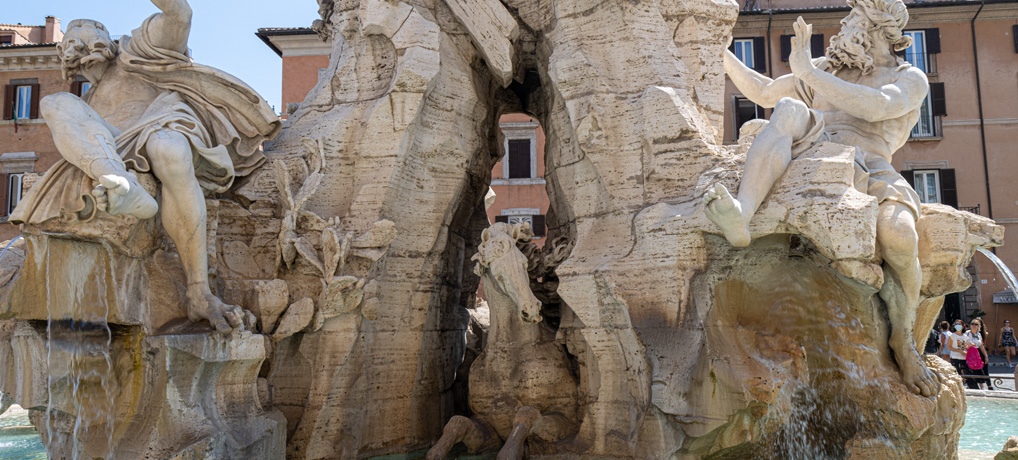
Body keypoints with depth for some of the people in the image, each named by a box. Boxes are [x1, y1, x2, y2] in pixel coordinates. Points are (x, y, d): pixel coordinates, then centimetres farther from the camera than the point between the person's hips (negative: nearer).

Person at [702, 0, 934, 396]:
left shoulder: (910, 78, 17)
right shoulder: (828, 68, 32)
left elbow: (879, 107, -7)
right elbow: (764, 93, 37)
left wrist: (808, 74, -11)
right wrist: (722, 54, 31)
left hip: (865, 173, -2)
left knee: (898, 233, -35)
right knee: (788, 110, -29)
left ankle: (902, 340, -7)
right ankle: (742, 216, -54)